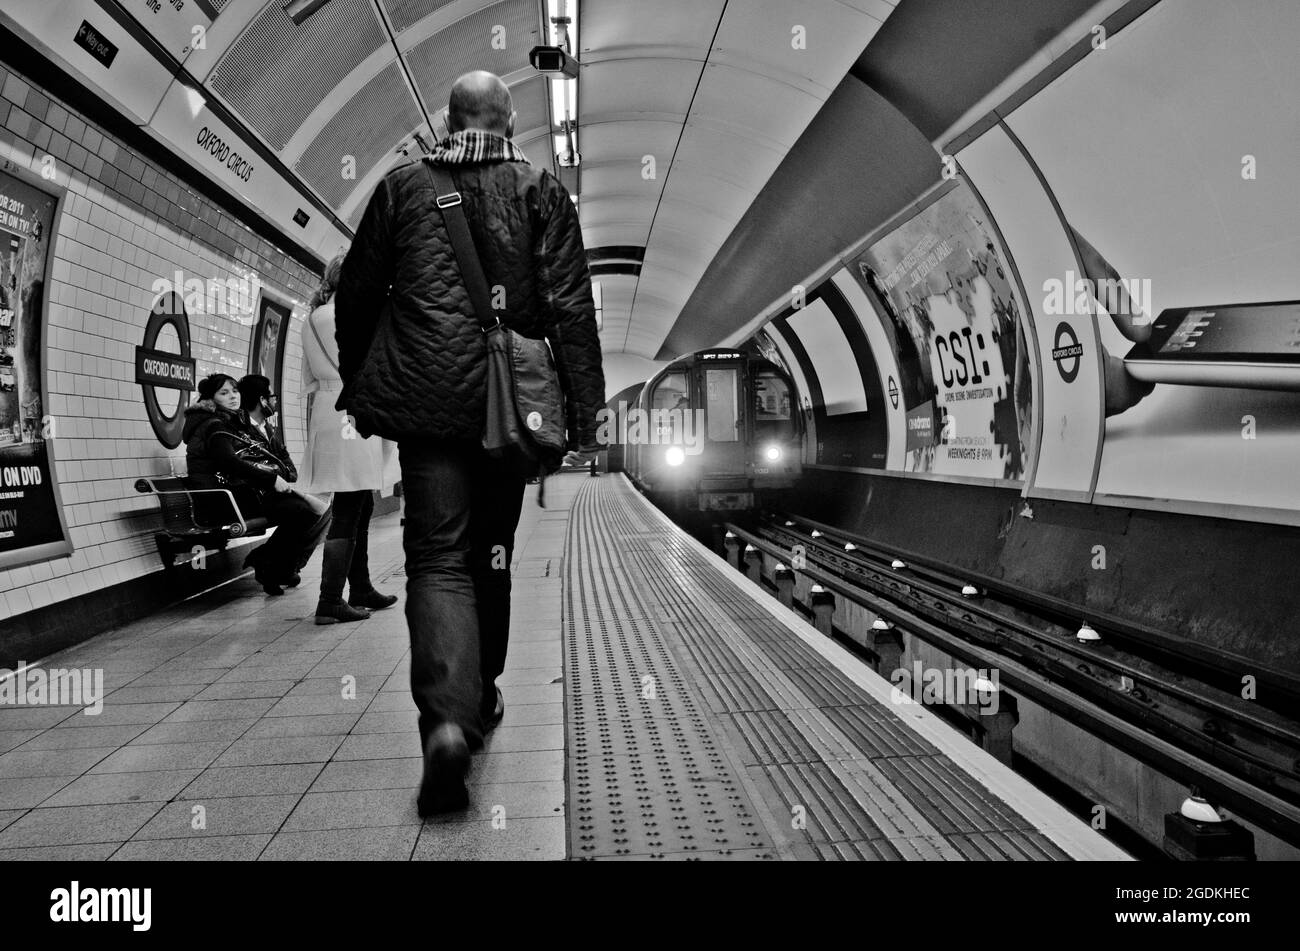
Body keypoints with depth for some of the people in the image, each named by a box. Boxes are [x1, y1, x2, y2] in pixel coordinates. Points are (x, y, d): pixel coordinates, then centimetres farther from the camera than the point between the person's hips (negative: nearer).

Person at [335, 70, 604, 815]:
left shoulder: (403, 187, 7)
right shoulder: (541, 191, 4)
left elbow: (356, 294, 11)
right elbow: (571, 306, -4)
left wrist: (357, 385, 23)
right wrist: (585, 412, -3)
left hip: (425, 396, 0)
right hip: (506, 397, 1)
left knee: (437, 554, -1)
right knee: (491, 549, 15)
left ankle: (447, 716, -20)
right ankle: (480, 695, 30)